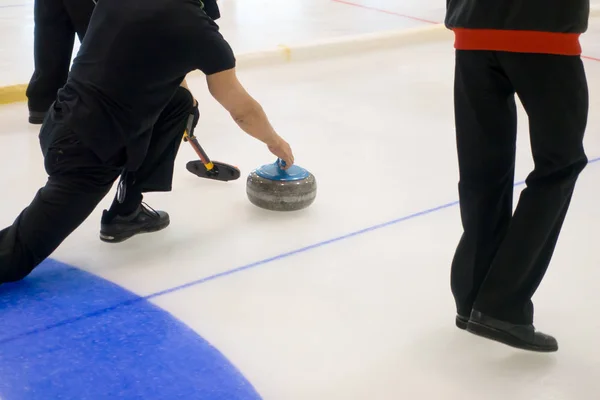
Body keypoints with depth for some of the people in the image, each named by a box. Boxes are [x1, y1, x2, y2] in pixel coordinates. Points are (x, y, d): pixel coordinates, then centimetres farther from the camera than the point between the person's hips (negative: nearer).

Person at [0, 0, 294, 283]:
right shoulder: (199, 30, -8)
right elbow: (243, 111, 7)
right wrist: (275, 141, 25)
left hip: (64, 125, 8)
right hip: (85, 151, -8)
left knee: (180, 102, 16)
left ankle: (126, 210, 19)